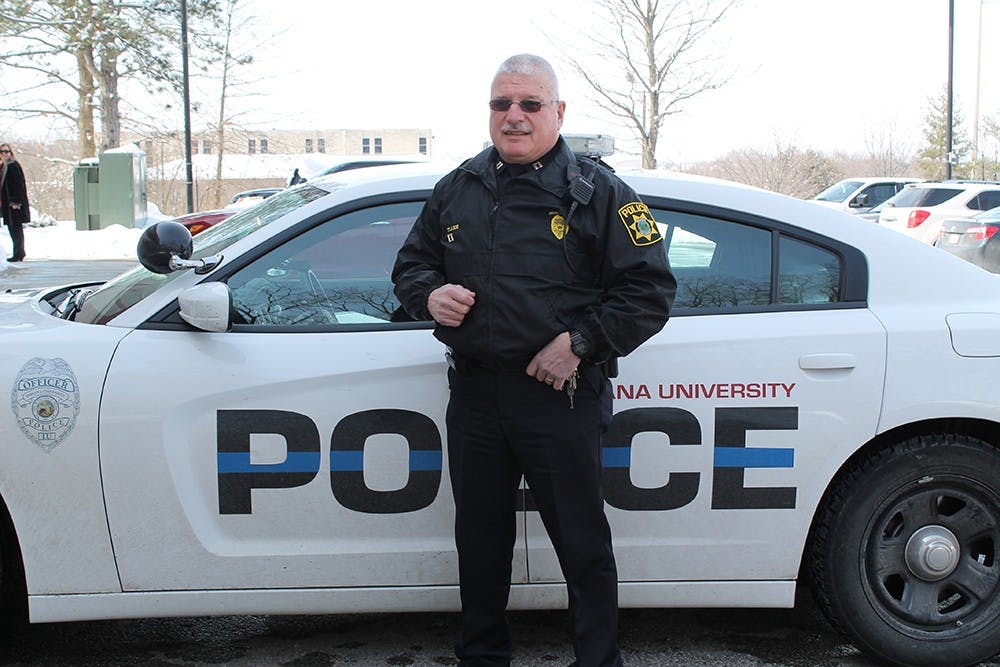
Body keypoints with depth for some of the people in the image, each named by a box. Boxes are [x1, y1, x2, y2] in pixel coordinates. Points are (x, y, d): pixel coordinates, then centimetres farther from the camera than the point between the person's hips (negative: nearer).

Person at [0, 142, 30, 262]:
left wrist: (16, 201, -20)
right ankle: (20, 252, 17)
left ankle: (18, 253, -4)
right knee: (11, 228, 11)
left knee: (16, 228, -7)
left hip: (15, 203, -9)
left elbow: (19, 184, -16)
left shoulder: (13, 166, -10)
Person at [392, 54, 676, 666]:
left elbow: (651, 287, -6)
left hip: (559, 395, -4)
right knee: (479, 539, 16)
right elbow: (411, 262, 22)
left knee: (582, 542, 3)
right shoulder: (458, 189, 12)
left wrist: (579, 343, -15)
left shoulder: (597, 191, -2)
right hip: (473, 393, 5)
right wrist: (429, 295, -2)